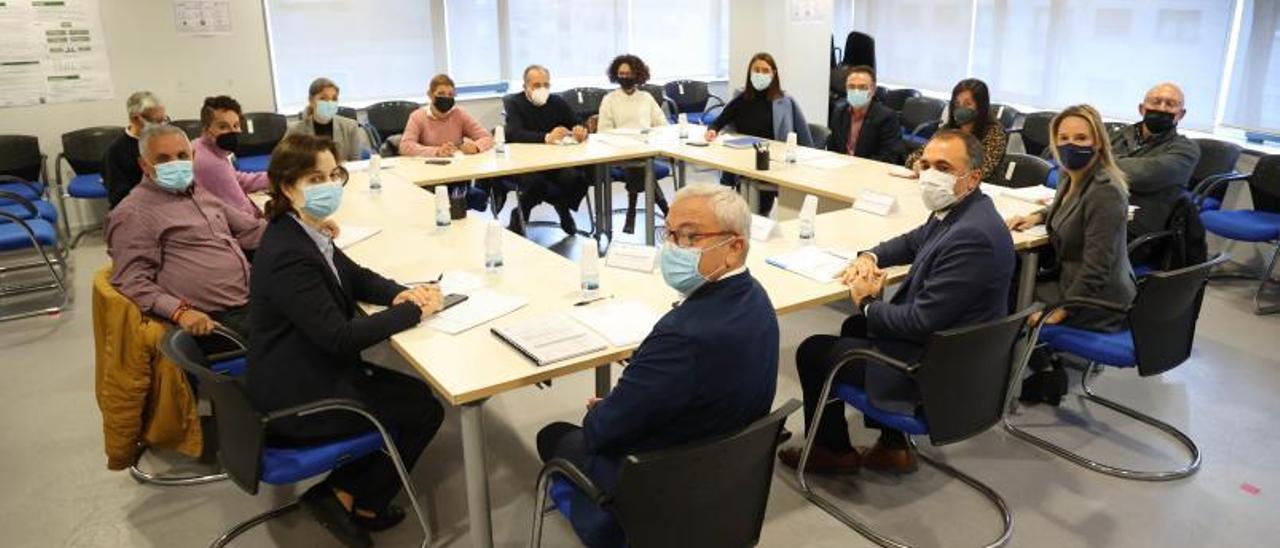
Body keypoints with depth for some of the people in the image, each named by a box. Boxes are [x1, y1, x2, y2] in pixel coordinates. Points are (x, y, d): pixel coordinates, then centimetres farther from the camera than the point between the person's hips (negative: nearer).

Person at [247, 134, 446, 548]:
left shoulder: (306, 233, 2)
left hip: (311, 372, 9)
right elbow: (341, 338, -29)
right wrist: (414, 311, -20)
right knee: (425, 410, 0)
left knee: (414, 392, 16)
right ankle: (355, 501, 17)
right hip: (296, 400, -9)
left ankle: (347, 490, 24)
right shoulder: (288, 255, -28)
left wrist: (400, 294, -7)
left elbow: (356, 277, 14)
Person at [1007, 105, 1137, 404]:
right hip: (1072, 280, 9)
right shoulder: (1071, 177, 0)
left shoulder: (1105, 193, -27)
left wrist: (1058, 313, -24)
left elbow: (1095, 270, -28)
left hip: (1100, 302, -9)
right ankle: (1046, 367, 20)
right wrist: (1038, 216, 7)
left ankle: (1047, 374, 17)